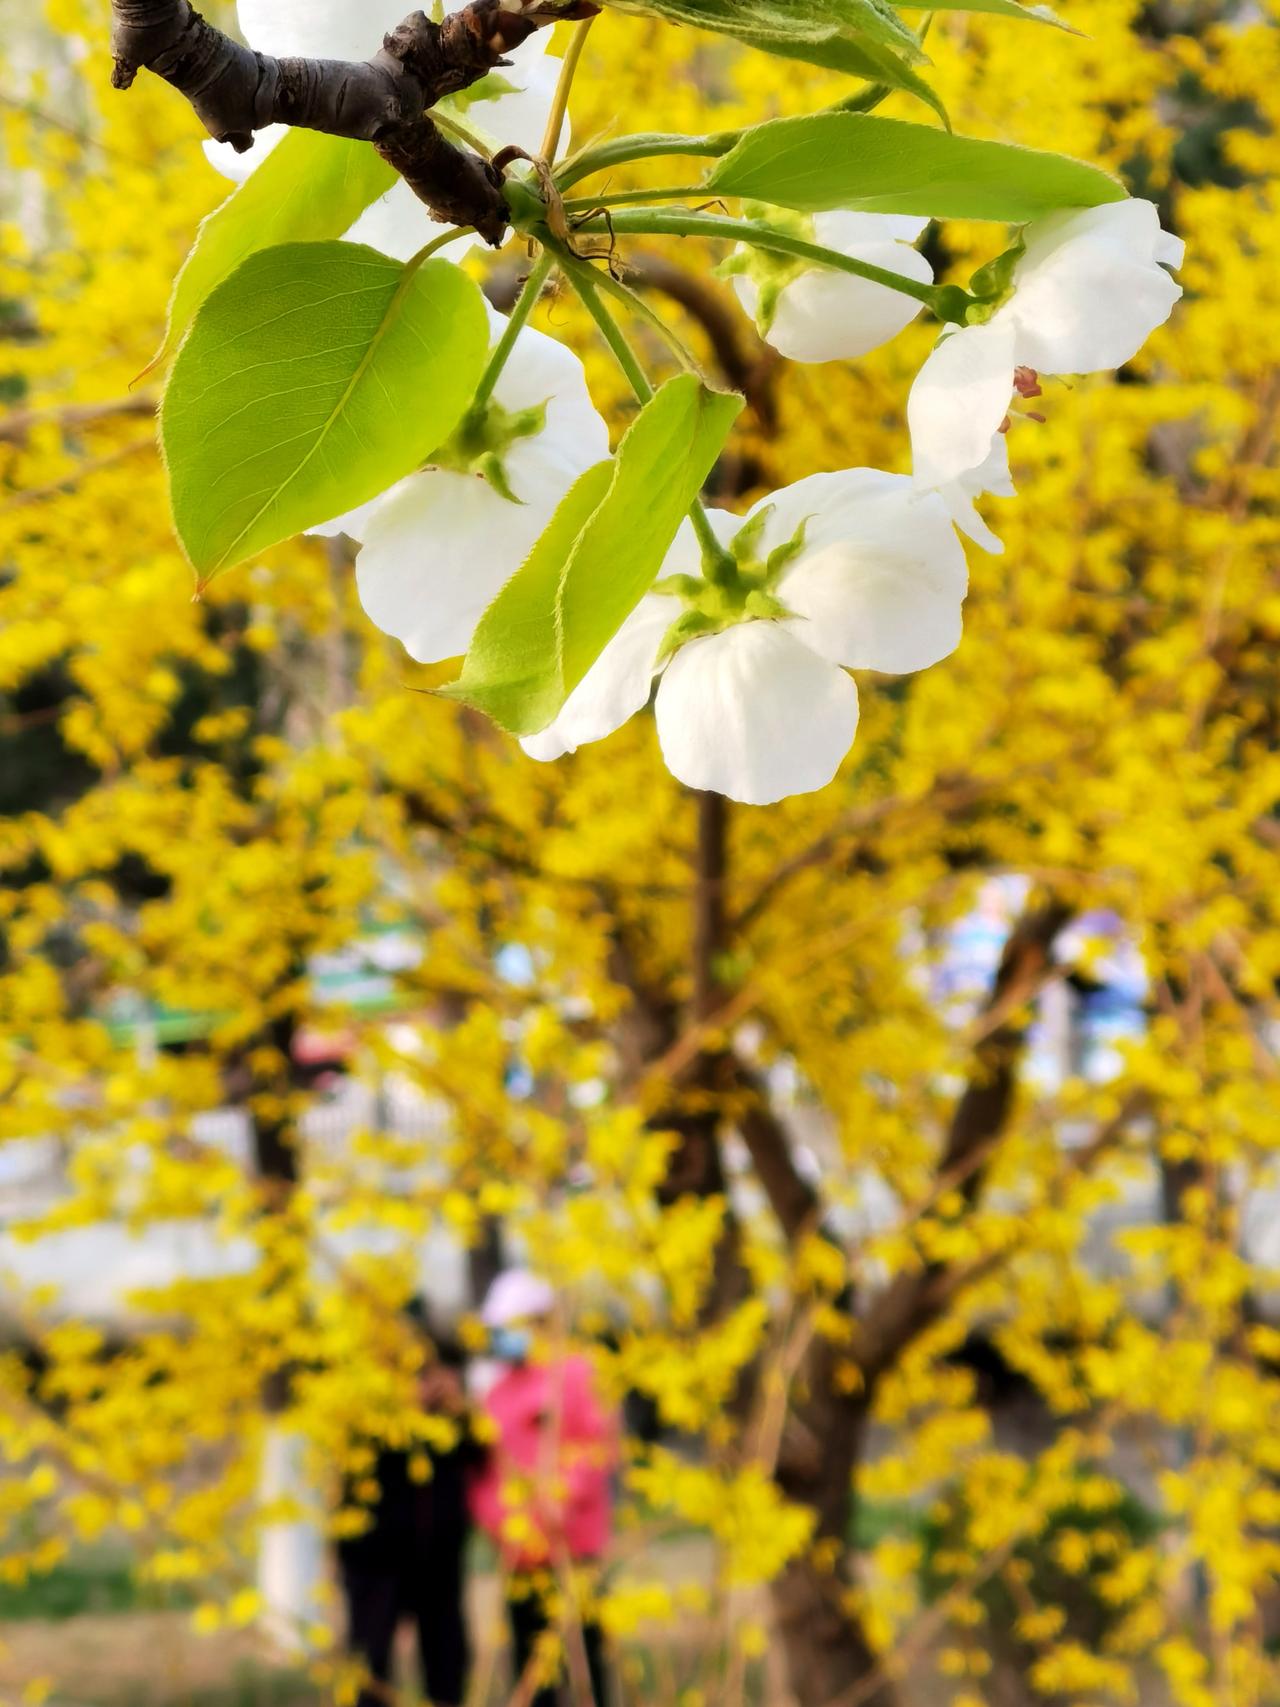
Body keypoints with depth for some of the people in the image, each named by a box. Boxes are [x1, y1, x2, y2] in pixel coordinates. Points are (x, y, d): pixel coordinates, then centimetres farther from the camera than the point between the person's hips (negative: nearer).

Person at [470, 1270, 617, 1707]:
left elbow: (598, 1445, -6)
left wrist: (564, 1496, -17)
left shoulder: (573, 1376, 1)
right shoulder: (497, 1396, 16)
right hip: (521, 1553, 5)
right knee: (529, 1659, 6)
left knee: (584, 1652, -5)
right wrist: (500, 1521, -3)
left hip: (574, 1547, -5)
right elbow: (484, 1475, 13)